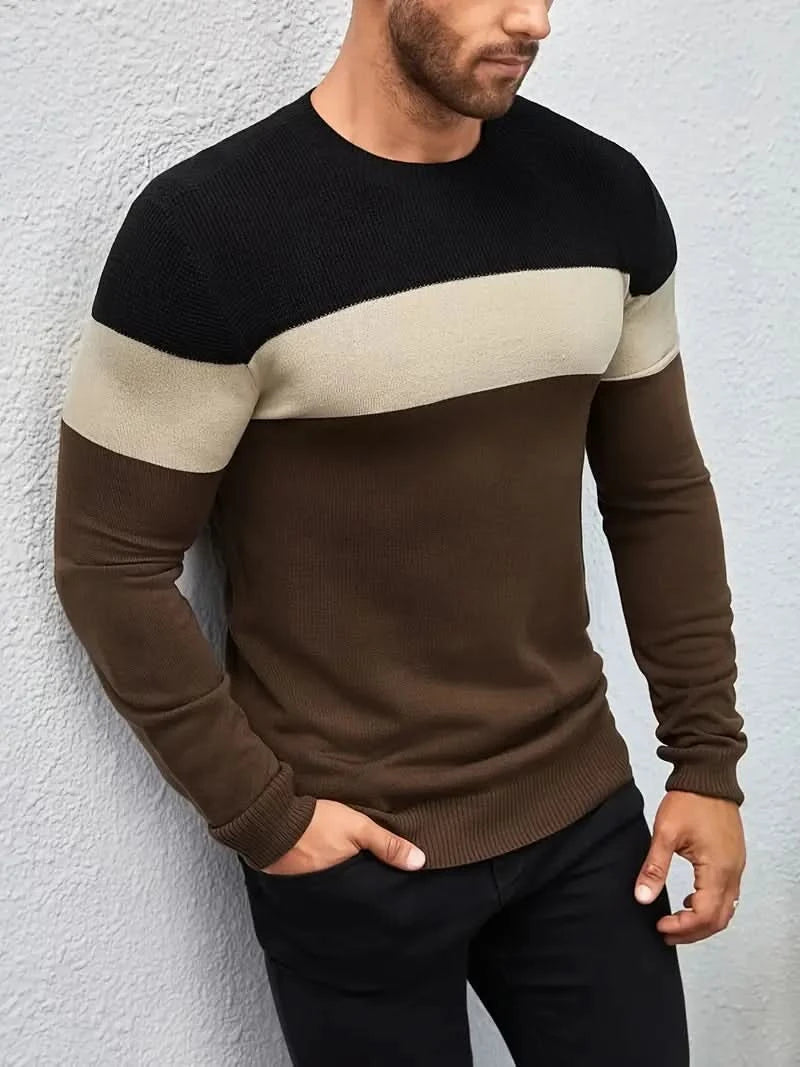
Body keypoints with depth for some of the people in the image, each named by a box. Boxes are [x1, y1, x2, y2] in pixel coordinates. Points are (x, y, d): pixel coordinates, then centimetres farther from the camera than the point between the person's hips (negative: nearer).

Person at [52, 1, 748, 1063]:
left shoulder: (605, 195, -1)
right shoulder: (204, 231, -16)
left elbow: (662, 495, 6)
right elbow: (113, 564, -11)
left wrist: (707, 757, 4)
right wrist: (261, 815, -10)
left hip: (587, 812, 4)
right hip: (355, 851, -4)